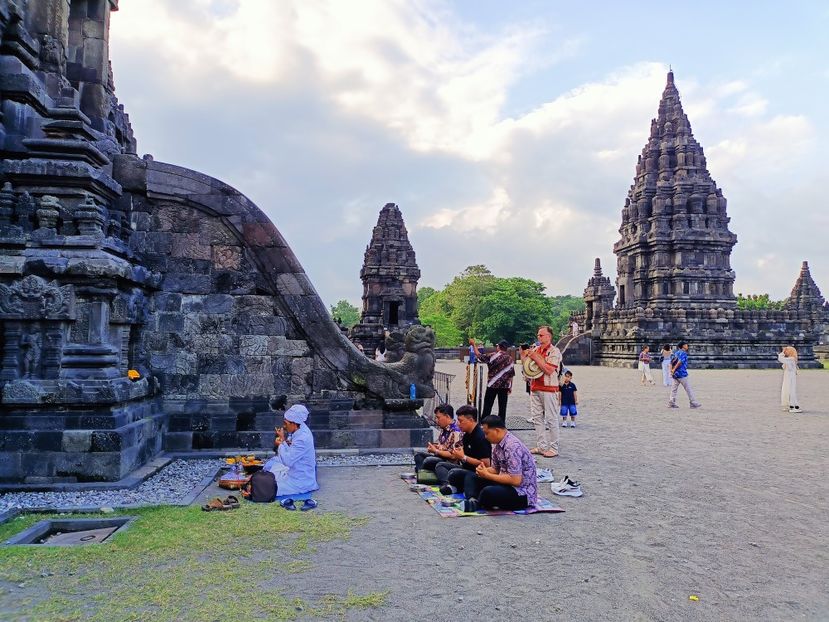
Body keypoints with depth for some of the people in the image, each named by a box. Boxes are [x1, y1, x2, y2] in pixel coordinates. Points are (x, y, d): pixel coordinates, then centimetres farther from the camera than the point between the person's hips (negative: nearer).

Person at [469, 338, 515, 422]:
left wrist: (474, 345, 6)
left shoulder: (493, 356, -8)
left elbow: (479, 356, -4)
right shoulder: (510, 359, 5)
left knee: (487, 406, 3)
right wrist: (510, 387, 15)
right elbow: (511, 375, 7)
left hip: (492, 385, -3)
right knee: (502, 407, 6)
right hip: (505, 386, 3)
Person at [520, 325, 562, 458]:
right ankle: (541, 446, 16)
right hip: (535, 388, 7)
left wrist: (536, 358, -17)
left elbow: (549, 370, -17)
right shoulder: (534, 349, 14)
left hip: (549, 389, -7)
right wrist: (523, 355, 1)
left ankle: (553, 448, 3)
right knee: (537, 418, 9)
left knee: (551, 419, -2)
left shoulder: (554, 351, -6)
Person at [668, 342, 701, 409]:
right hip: (682, 373, -8)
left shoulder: (677, 353, 16)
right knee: (688, 389, 0)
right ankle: (693, 403, 6)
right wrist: (674, 369, -20)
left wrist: (671, 370, 4)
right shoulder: (683, 353, -9)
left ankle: (671, 403, 5)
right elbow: (680, 361, -23)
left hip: (675, 373, 8)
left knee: (674, 388, 8)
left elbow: (671, 362, 13)